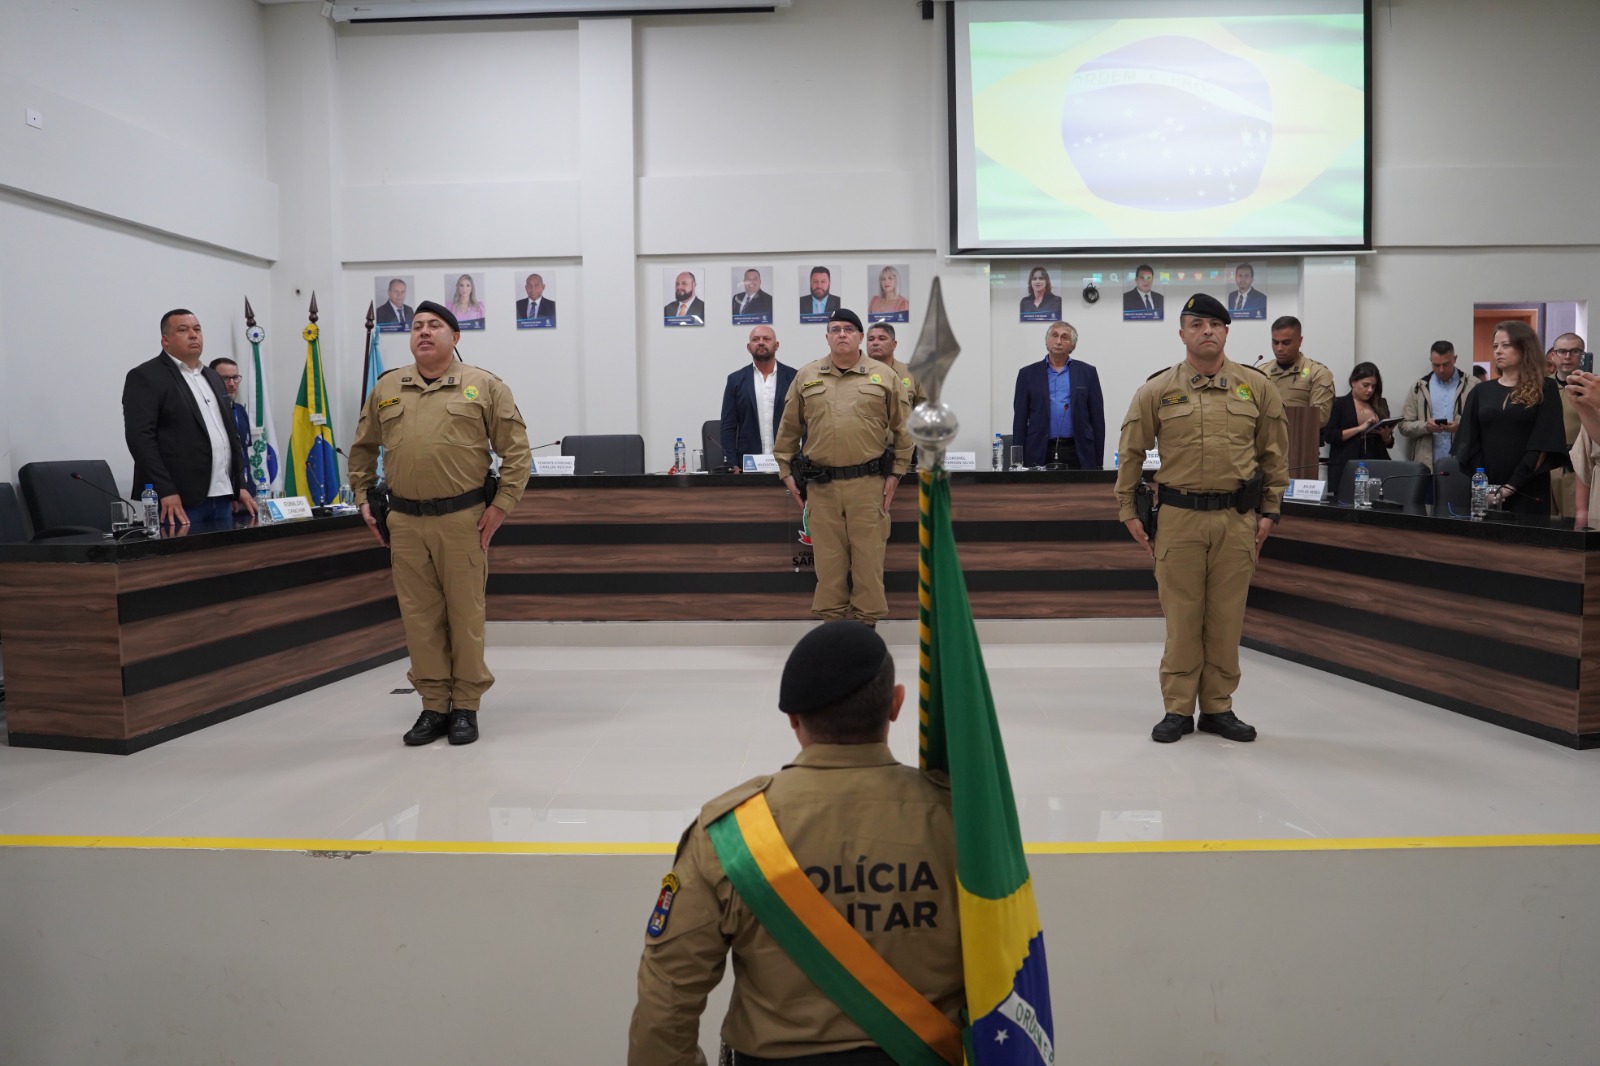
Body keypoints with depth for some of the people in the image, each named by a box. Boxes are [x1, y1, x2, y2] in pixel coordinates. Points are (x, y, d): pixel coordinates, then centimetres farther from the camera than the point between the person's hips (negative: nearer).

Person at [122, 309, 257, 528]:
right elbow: (139, 436, -12)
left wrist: (240, 485, 14)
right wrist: (165, 492, -20)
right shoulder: (145, 377, -3)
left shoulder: (213, 377, 20)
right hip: (178, 499, -7)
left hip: (222, 497, 7)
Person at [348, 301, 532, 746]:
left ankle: (466, 706, 16)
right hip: (404, 521, 3)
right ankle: (433, 705, 20)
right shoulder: (386, 389, 11)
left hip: (462, 519, -3)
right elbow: (362, 450, 21)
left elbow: (516, 451, -1)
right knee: (419, 617, 8)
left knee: (465, 614, 4)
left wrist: (500, 505, -7)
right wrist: (363, 499, 14)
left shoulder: (484, 387, 1)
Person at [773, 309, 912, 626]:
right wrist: (787, 473, 10)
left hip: (869, 484, -1)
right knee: (828, 560, 7)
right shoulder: (806, 377, 8)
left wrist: (895, 474, 4)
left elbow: (901, 430, 8)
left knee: (868, 559, 3)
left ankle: (867, 623, 13)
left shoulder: (883, 377, 5)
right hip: (821, 485, 1)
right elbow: (788, 430, 13)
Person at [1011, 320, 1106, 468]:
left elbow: (1097, 419, 8)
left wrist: (1098, 461, 3)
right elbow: (1020, 420, 7)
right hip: (1039, 455, 0)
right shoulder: (1028, 373, 9)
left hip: (1078, 455, 0)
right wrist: (1019, 460, 0)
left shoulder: (1087, 372, 9)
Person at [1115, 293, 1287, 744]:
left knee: (1226, 617, 7)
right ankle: (1178, 709, 14)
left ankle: (1218, 707, 20)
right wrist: (1128, 510, 5)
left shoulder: (1257, 386, 6)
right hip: (1180, 517, -1)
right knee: (1181, 616, 3)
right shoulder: (1157, 390, 2)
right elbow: (1131, 453, 7)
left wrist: (1269, 510, 7)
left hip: (1238, 518, 1)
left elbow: (1274, 453, 10)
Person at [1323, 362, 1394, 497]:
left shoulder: (1381, 405, 13)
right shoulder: (1339, 404, 1)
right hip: (1346, 470, -3)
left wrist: (1386, 434, -5)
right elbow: (1328, 436, -9)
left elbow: (1389, 443, 17)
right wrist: (1359, 428, -15)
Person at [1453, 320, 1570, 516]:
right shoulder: (1481, 392, 10)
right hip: (1486, 492, 2)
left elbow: (1543, 443, -6)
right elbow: (1470, 443, 4)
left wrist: (1511, 487, -14)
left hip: (1527, 491, -2)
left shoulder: (1545, 390, 3)